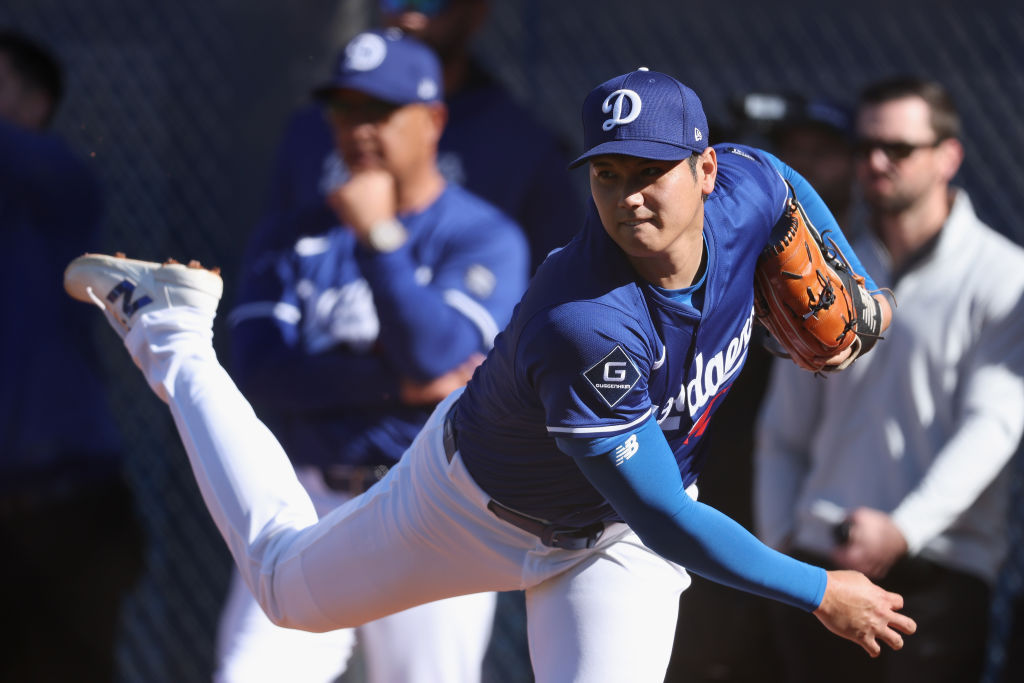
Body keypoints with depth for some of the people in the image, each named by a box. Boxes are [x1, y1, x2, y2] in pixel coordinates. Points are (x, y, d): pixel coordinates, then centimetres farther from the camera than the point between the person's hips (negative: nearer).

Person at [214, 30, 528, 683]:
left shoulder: (485, 237, -1)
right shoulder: (300, 235, 8)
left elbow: (440, 355, -17)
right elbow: (263, 376, -4)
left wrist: (379, 237, -20)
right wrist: (398, 384, -13)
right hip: (307, 506, 2)